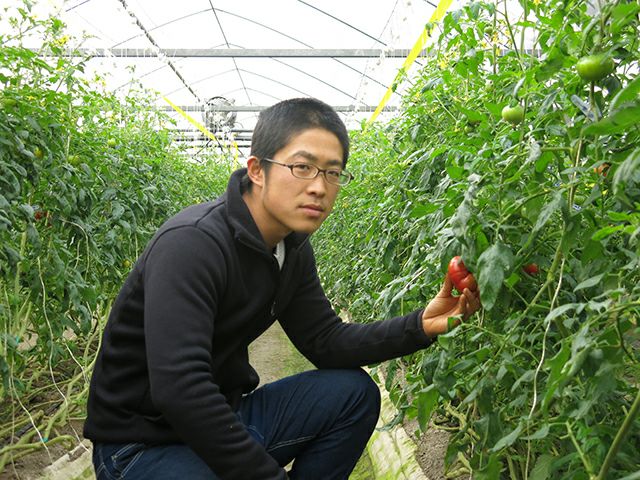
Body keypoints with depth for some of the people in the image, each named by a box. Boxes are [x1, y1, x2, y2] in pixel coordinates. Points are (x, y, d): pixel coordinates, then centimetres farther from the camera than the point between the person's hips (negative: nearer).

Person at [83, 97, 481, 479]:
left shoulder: (293, 248, 1)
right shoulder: (191, 242, -27)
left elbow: (326, 341, 3)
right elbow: (177, 388, -33)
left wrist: (419, 326, -11)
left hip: (221, 418, 8)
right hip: (144, 441, -8)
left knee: (354, 391, 1)